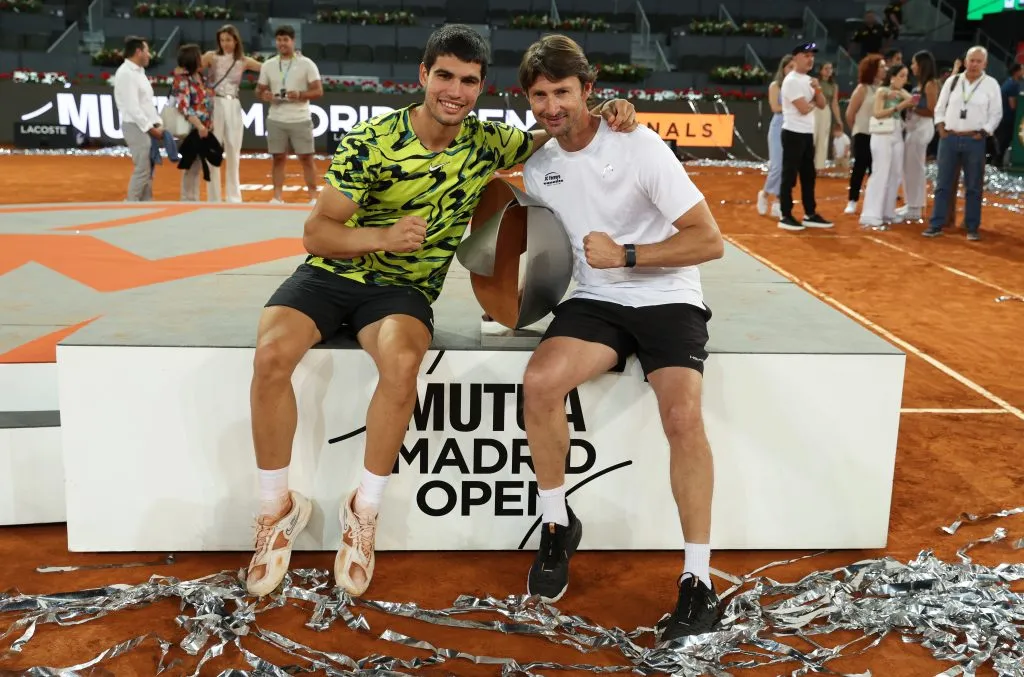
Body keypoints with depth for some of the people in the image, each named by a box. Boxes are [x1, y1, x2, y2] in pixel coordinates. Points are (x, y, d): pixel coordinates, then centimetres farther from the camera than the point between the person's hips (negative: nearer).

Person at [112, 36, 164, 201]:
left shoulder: (139, 71, 16)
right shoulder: (126, 73, -14)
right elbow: (132, 107, -19)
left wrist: (157, 124, 7)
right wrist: (151, 127, -17)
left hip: (146, 127, 9)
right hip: (136, 127, -9)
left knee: (148, 170, 11)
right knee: (142, 170, -10)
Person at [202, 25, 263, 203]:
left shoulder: (244, 61, 7)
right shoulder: (211, 57, 1)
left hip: (233, 107, 2)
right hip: (214, 106, -2)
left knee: (233, 153, 7)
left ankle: (233, 197, 16)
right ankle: (214, 198, 7)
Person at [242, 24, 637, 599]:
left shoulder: (486, 143, -3)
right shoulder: (371, 142, -13)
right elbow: (316, 233, -11)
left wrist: (608, 117, -6)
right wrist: (384, 236, -30)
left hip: (404, 289, 1)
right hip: (333, 273, 0)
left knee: (402, 361, -34)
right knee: (272, 353, -29)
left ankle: (365, 512, -14)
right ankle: (279, 508, -8)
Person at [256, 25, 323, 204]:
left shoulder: (306, 63, -1)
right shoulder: (268, 65, 8)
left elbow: (318, 91, -5)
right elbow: (259, 90, 13)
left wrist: (300, 95, -22)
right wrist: (264, 95, -11)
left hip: (301, 120, -3)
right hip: (276, 120, 3)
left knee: (306, 158, 0)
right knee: (278, 158, 5)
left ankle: (313, 197, 7)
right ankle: (278, 197, 10)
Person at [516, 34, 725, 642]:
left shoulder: (640, 148, -11)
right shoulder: (537, 167, 5)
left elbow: (710, 241, -12)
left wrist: (625, 255, -17)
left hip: (668, 299, -3)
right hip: (595, 301, 4)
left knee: (683, 416, -29)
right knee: (540, 381, -27)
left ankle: (699, 580, -12)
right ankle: (558, 523, -3)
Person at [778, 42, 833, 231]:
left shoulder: (809, 80, 15)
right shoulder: (791, 80, -13)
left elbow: (822, 105, 13)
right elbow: (804, 109, -18)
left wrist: (818, 90, -4)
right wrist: (813, 101, 2)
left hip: (807, 133, 9)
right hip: (794, 133, -9)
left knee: (808, 175, 12)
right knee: (789, 176, -3)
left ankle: (810, 215, 19)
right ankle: (785, 217, 2)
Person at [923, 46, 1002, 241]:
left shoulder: (991, 84, 0)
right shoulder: (952, 81, 6)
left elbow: (996, 114, 2)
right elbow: (940, 108, 11)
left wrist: (983, 133, -7)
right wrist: (941, 128, 0)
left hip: (974, 140, -2)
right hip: (949, 138, 2)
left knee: (973, 187, 4)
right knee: (943, 184, 4)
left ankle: (972, 228, 11)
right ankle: (936, 225, 9)